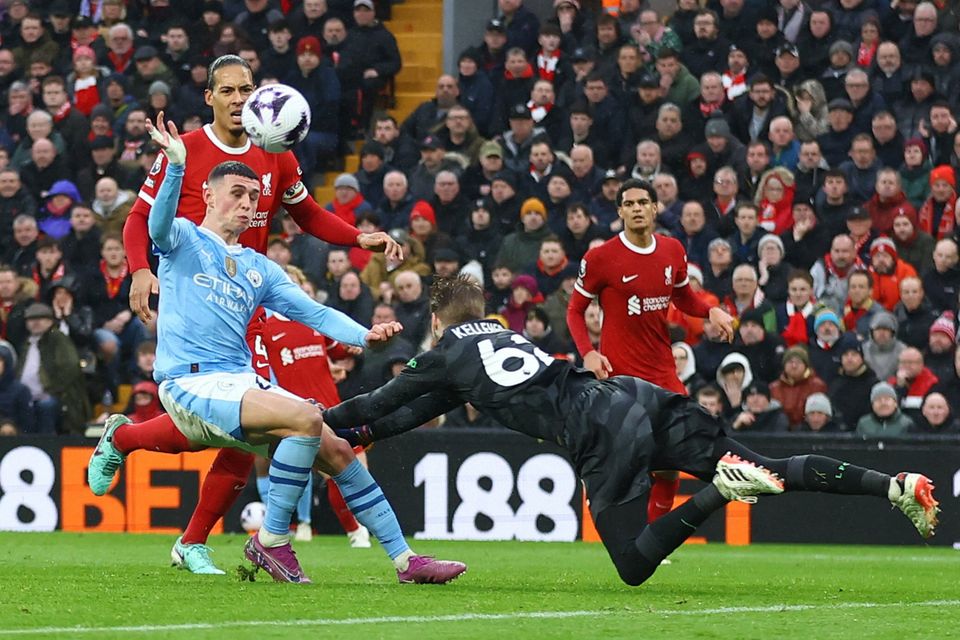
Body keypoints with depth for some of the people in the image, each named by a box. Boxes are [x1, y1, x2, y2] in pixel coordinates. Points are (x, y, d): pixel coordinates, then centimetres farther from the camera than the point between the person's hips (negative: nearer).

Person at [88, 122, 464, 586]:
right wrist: (176, 168, -38)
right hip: (191, 383, -7)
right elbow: (160, 225, -19)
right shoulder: (184, 241, 5)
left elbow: (313, 312, 13)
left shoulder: (258, 269, 22)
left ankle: (404, 560, 4)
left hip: (242, 384, 7)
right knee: (306, 417, -27)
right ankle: (271, 540, -17)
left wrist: (364, 335, -7)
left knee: (336, 450, -2)